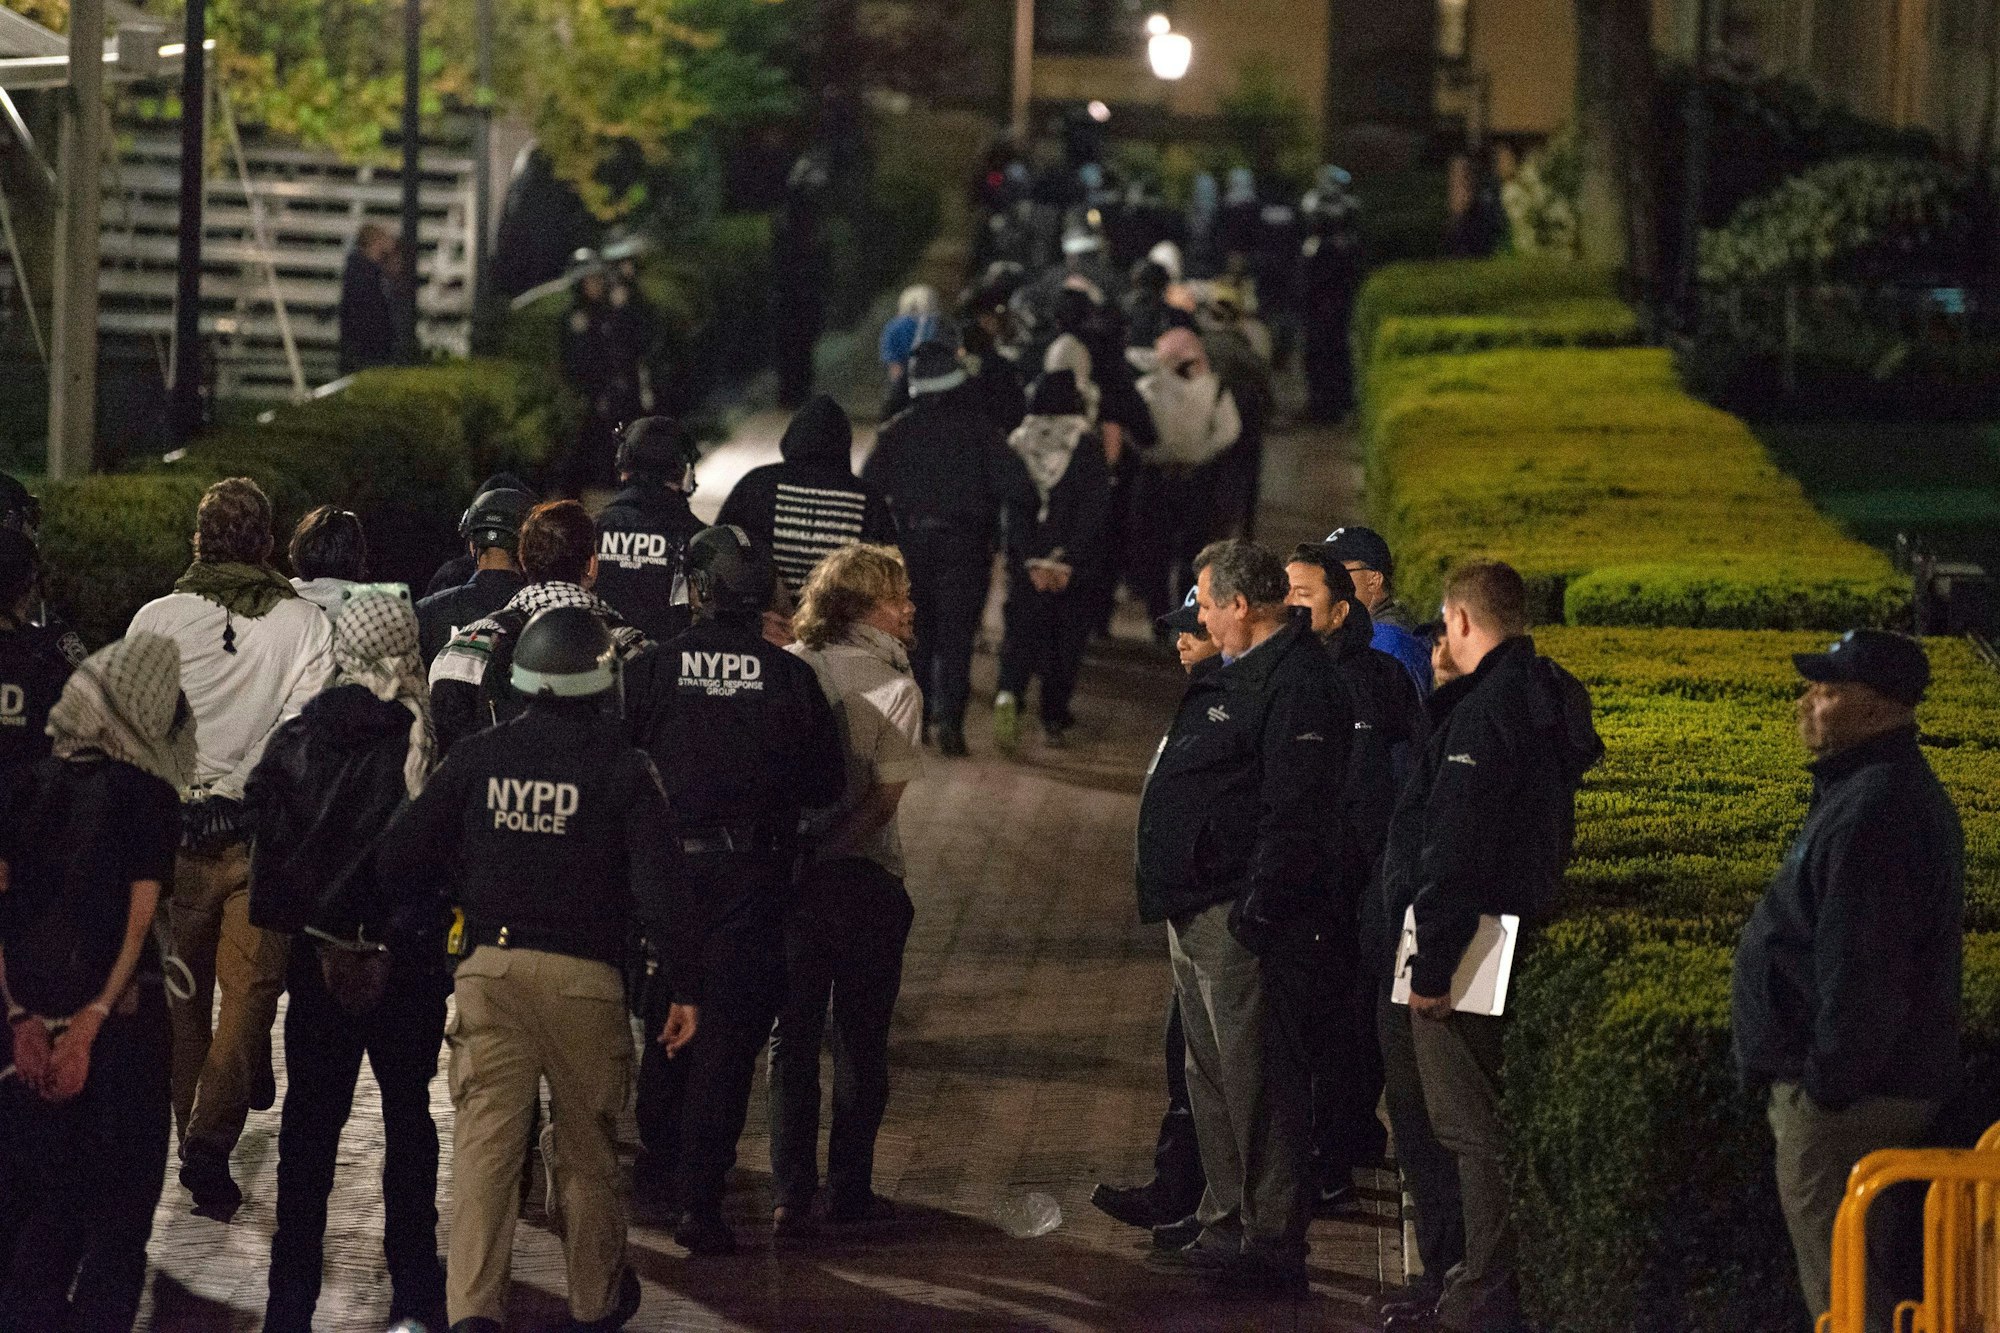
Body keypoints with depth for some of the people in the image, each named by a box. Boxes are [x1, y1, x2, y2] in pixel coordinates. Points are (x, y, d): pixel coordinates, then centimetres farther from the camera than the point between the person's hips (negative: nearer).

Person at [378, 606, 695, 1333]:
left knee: (485, 1138, -1)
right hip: (585, 974, -1)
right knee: (587, 1148, 14)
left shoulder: (479, 756, 1)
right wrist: (683, 984, -2)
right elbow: (658, 884, -10)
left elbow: (399, 854, 2)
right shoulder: (623, 767, -5)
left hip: (492, 967, 1)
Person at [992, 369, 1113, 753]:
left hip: (1026, 562, 2)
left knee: (1022, 633, 5)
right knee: (1068, 635, 11)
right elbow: (1095, 509, -11)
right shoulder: (1087, 447, -6)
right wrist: (1068, 561, -9)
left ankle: (1009, 695, -21)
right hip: (1076, 564, -2)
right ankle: (1054, 718, 13)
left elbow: (1013, 508, -3)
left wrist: (1032, 560, -6)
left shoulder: (1017, 445, 2)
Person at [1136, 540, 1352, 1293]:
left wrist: (1261, 907, -27)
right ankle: (1226, 1218, 28)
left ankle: (1274, 1238, -7)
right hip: (1195, 910, 11)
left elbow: (1294, 809, -24)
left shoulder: (1298, 683, -17)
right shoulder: (1238, 675, 18)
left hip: (1237, 916, -11)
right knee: (1211, 1069, 18)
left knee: (1254, 1075, -9)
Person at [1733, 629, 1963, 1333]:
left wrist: (1828, 1084, -21)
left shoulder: (1873, 811, -24)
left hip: (1849, 1095, -11)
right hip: (1880, 1083, 11)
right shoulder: (1891, 791, 13)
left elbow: (1860, 969, -26)